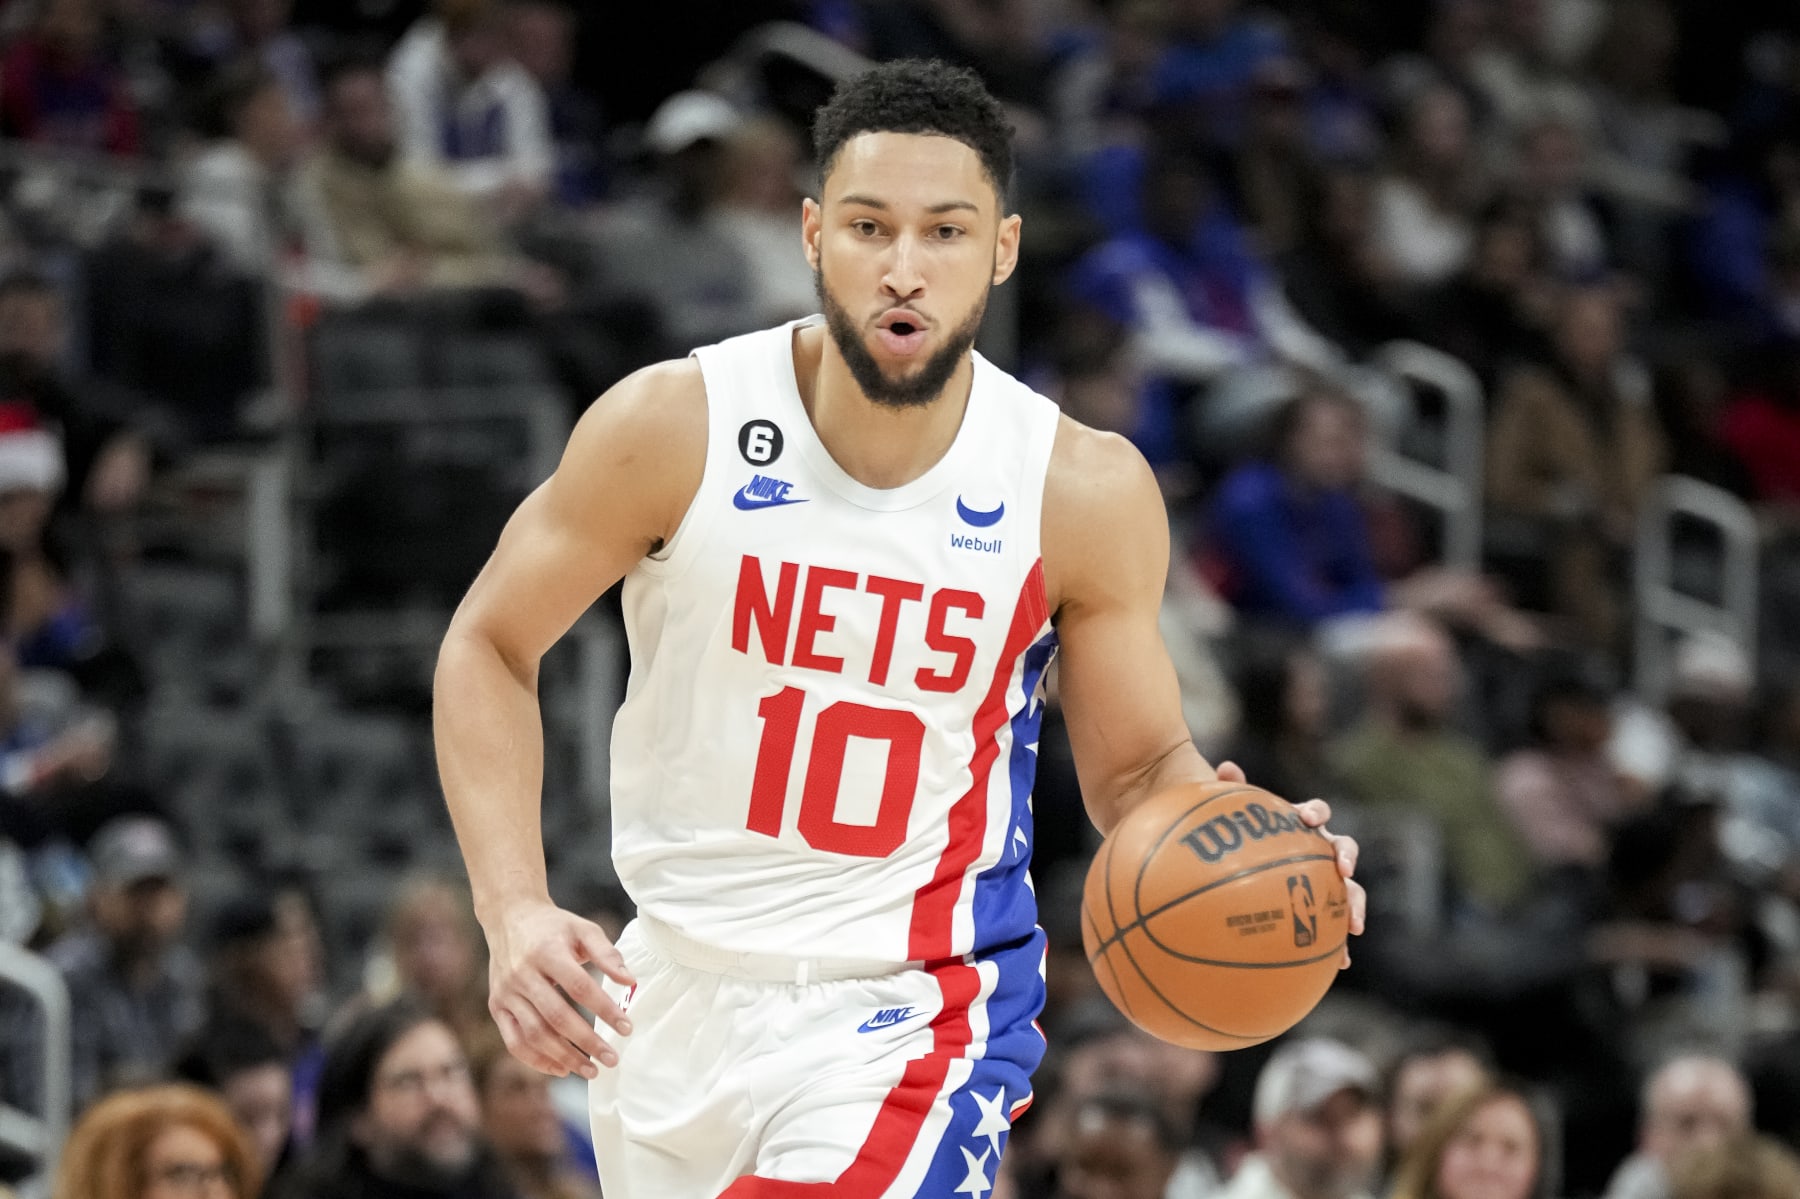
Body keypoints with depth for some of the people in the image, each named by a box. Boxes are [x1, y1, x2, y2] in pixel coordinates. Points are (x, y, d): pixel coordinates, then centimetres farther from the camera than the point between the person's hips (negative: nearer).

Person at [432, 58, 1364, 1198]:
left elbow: (1137, 764, 3)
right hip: (679, 995, 3)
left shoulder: (1084, 492, -10)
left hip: (917, 1012, -3)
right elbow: (489, 648, -1)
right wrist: (515, 912, -14)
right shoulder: (675, 427, -12)